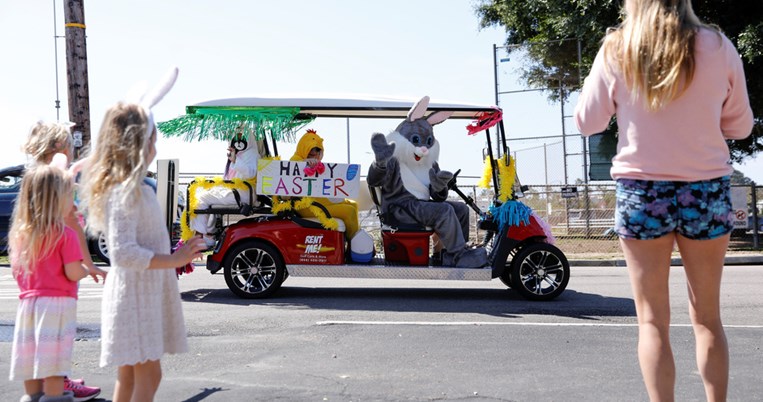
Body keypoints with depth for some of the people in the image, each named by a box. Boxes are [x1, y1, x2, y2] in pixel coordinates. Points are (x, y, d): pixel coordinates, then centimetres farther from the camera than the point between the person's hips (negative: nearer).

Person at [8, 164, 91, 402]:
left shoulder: (20, 233, 8)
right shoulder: (65, 234, -12)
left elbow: (16, 270, 14)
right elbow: (73, 273, -15)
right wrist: (87, 270, 5)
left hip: (28, 301, 6)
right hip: (57, 302, -6)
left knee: (32, 364, 13)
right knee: (53, 370, -4)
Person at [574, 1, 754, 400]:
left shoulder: (616, 51, -5)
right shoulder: (718, 47, -1)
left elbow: (586, 122, 4)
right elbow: (741, 125, 8)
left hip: (642, 192, -1)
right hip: (706, 191, 2)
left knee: (652, 319, 5)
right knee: (707, 317, 14)